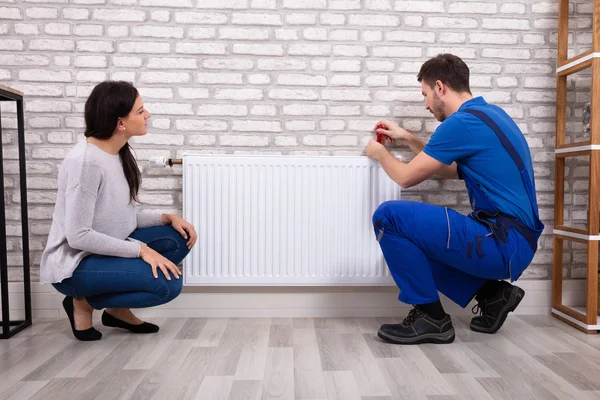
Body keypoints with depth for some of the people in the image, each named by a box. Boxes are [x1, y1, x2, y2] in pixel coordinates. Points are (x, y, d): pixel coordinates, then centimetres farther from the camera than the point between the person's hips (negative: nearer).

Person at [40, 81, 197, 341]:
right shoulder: (86, 162, -24)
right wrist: (140, 249, -23)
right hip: (74, 264, -9)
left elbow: (122, 218, 7)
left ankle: (118, 307, 7)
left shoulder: (119, 154, 3)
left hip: (105, 250, 9)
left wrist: (167, 218, -7)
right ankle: (84, 302, 0)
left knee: (178, 238, -6)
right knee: (168, 284, -23)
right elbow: (78, 236, -25)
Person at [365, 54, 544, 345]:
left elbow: (406, 177, -9)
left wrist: (380, 154, 12)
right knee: (413, 245, 22)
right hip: (514, 241, 10)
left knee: (389, 216, -16)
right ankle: (491, 293, 14)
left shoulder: (462, 122, -15)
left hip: (503, 243, -10)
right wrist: (406, 138, 27)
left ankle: (431, 318, -5)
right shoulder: (489, 113, 15)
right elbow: (450, 170, 26)